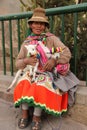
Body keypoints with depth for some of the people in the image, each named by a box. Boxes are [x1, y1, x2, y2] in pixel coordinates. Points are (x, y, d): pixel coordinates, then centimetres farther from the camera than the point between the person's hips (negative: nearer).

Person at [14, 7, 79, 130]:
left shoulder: (52, 39, 0)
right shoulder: (26, 43, 8)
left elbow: (67, 53, -9)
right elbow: (18, 63, 6)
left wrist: (54, 60, -26)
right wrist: (26, 61, -17)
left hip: (49, 73, -3)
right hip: (32, 72, 3)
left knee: (41, 87, -32)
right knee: (24, 84, -27)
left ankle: (36, 117, -17)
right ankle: (24, 114, -16)